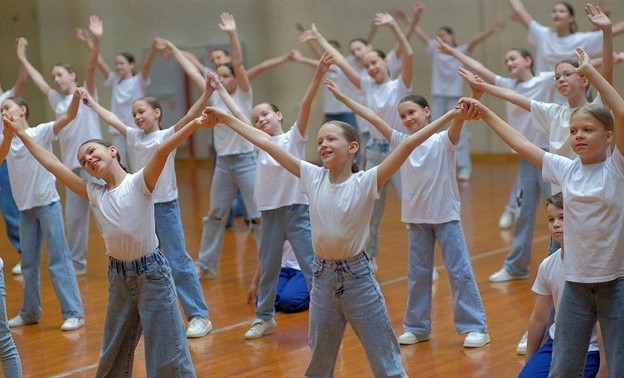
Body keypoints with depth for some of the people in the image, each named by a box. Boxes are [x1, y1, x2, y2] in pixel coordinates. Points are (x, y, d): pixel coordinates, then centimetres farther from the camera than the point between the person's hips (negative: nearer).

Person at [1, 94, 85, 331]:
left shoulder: (41, 132, -7)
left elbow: (69, 116, -19)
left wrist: (77, 95, -38)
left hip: (48, 204, -5)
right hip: (25, 207, 5)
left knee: (58, 260, -6)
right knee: (28, 263, 15)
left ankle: (74, 313, -3)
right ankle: (30, 313, 27)